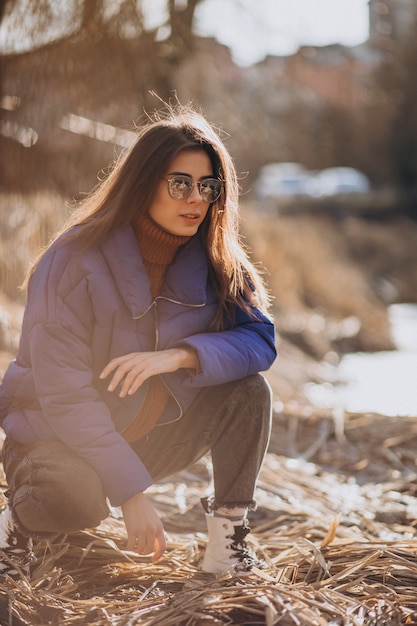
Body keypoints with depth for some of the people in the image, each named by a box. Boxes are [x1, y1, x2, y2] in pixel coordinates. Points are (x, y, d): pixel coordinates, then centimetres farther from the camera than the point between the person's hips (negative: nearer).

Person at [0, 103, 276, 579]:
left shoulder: (215, 261, -7)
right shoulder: (74, 262, -23)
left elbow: (260, 339, -14)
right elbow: (66, 395, -25)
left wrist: (179, 355, -33)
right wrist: (132, 495, -30)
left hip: (155, 436, 5)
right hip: (61, 435, -4)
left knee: (247, 391, -17)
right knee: (80, 499, -36)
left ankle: (227, 531, -5)